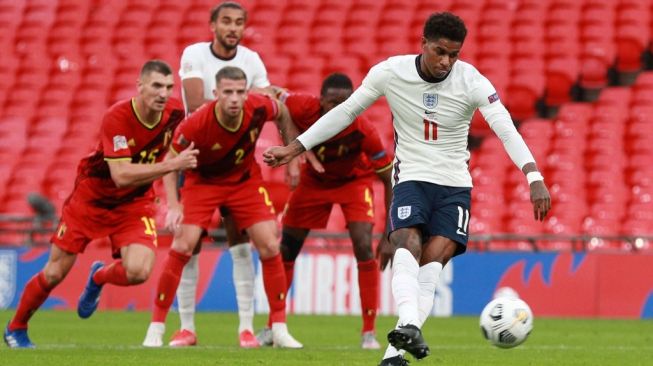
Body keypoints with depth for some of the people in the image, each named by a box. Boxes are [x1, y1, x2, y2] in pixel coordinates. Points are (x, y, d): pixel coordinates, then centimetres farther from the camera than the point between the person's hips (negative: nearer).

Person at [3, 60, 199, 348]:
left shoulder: (175, 113, -14)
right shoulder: (116, 118, -30)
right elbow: (121, 175, -38)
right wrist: (172, 165, -43)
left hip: (135, 203, 3)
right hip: (91, 197, -3)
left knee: (138, 272, -19)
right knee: (55, 273, 3)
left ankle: (98, 278, 18)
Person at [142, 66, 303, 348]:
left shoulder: (259, 108, -25)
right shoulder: (195, 124, -32)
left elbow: (283, 114, 1)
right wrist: (173, 206, -29)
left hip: (245, 180, 3)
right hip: (202, 181, -3)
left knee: (270, 247, -7)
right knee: (182, 247, -16)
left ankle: (279, 328, 4)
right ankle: (156, 327, -4)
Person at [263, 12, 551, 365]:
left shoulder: (471, 82, -13)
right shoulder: (390, 72, -8)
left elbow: (507, 130, -23)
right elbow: (345, 112, 4)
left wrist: (535, 180, -38)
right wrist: (293, 149, 6)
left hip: (455, 184, 0)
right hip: (411, 177, 0)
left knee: (432, 263, -16)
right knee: (408, 244, -28)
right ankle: (409, 324, -50)